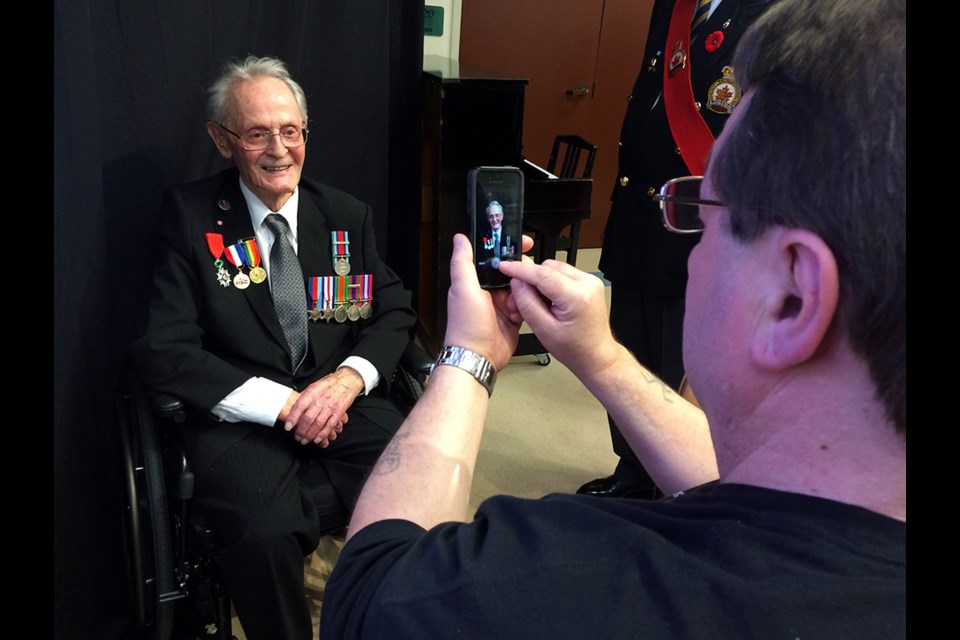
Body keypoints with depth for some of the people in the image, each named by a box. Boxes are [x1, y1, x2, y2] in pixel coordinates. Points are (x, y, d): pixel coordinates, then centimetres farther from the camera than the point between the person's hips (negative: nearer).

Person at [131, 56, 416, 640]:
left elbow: (395, 311, 9)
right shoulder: (189, 216, 0)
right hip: (239, 418, -2)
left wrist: (349, 378, -13)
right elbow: (164, 351, -6)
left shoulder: (348, 217, 10)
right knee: (265, 532, -31)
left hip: (342, 402, 3)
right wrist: (281, 403, -15)